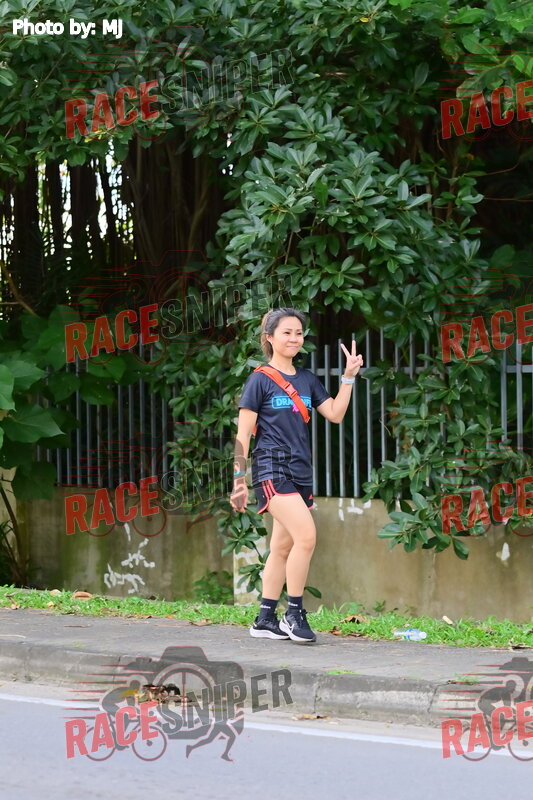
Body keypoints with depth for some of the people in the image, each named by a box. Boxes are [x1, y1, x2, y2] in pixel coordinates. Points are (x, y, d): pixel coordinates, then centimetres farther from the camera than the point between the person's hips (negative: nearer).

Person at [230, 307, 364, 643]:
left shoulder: (307, 379, 14)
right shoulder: (260, 380, -3)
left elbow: (335, 414, 8)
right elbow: (243, 433, -4)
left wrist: (349, 376, 1)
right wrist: (239, 479, -7)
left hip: (301, 472, 6)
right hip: (272, 469, -6)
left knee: (283, 547, 8)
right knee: (306, 535, -19)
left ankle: (265, 620, 15)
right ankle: (295, 614, -10)